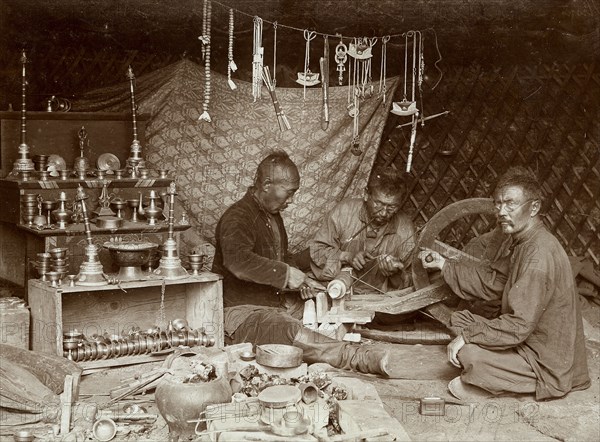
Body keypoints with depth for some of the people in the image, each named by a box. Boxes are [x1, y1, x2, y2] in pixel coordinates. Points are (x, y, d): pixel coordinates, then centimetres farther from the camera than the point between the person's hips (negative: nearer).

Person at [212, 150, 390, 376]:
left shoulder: (273, 215, 18)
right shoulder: (237, 218, -14)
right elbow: (238, 261, -34)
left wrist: (301, 281, 15)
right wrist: (287, 273, -28)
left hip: (276, 306, 11)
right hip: (242, 313, -11)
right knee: (294, 333, -38)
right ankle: (362, 358, -52)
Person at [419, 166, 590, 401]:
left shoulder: (540, 255, -28)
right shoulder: (518, 240, 3)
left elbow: (519, 325, -30)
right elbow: (491, 283, 13)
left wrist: (467, 335, -22)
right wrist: (443, 264, 9)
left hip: (547, 363, -10)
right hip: (525, 340, 10)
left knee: (470, 354, -27)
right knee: (460, 318, 11)